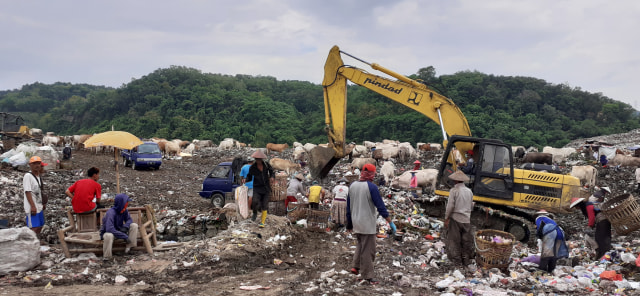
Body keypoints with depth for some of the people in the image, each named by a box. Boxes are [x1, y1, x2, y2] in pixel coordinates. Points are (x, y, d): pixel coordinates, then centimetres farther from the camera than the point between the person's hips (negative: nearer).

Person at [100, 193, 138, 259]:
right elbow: (109, 229, -40)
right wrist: (125, 236, -40)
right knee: (109, 236, -42)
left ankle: (129, 247, -10)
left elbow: (129, 220, 3)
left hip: (119, 230, 7)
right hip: (107, 233, -7)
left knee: (134, 225, -11)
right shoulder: (111, 213, -31)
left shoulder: (124, 211, -10)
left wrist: (125, 226, -23)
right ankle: (106, 257, -26)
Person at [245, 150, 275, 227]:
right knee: (255, 202, -24)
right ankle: (255, 213, 9)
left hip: (266, 188, 1)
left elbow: (272, 172, 12)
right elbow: (249, 177, 7)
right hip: (257, 187, -1)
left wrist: (272, 177, -10)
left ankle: (262, 222, 16)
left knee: (264, 205, 2)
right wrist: (245, 180, -14)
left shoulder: (267, 165, 1)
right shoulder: (252, 167, -1)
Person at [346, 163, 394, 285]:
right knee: (368, 249, 0)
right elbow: (381, 206, -14)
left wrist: (349, 224, 21)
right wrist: (390, 222, -7)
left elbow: (348, 206, 12)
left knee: (360, 244, 26)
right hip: (367, 224, -7)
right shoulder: (371, 187, -14)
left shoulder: (352, 186, 6)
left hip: (356, 223, 7)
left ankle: (356, 266, 19)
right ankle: (368, 277, 6)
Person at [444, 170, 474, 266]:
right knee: (466, 240, 13)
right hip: (466, 219, 5)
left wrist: (446, 218, -7)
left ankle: (457, 260, 10)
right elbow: (471, 206, 12)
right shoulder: (469, 191, 4)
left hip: (455, 219, -5)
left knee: (455, 240, 6)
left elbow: (450, 206, -14)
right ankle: (466, 260, 21)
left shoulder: (454, 191, -12)